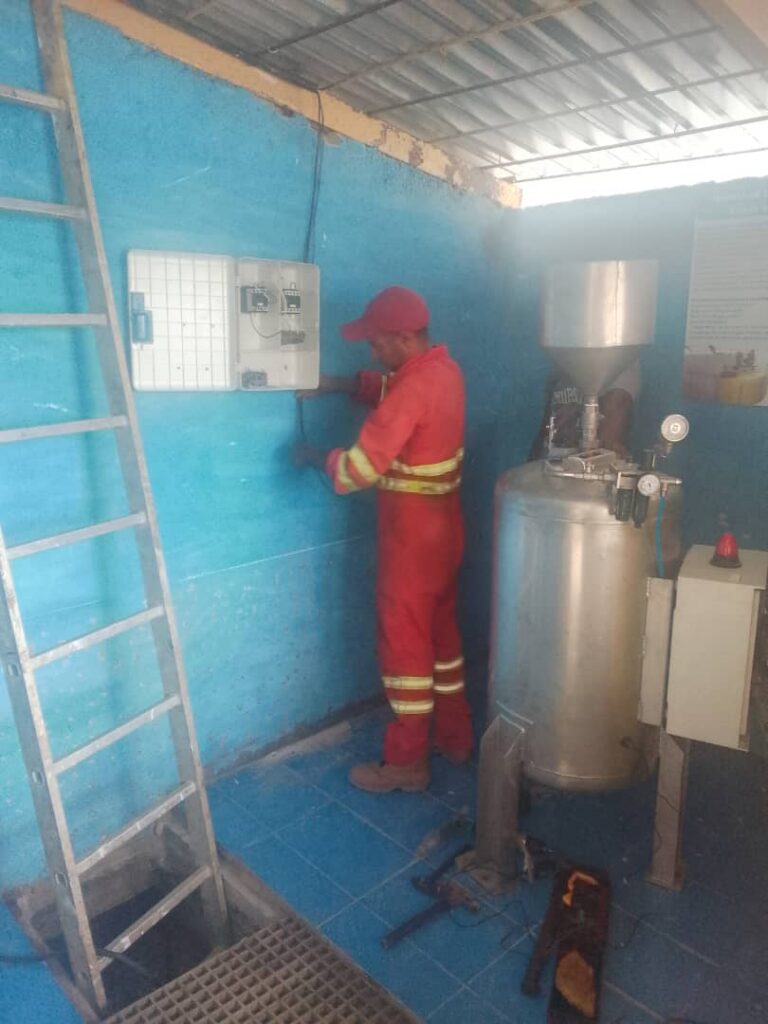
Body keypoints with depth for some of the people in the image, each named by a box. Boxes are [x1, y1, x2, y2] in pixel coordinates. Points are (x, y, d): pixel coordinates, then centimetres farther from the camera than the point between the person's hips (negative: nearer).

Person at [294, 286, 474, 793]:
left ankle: (408, 762, 15)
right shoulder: (443, 368, 5)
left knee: (405, 642, 2)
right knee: (441, 631, 19)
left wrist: (315, 456, -7)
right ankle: (455, 736, 34)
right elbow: (388, 387, 23)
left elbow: (360, 467, -26)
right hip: (442, 526, 9)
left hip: (414, 534, -9)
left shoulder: (414, 388, -24)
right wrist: (338, 384, 8)